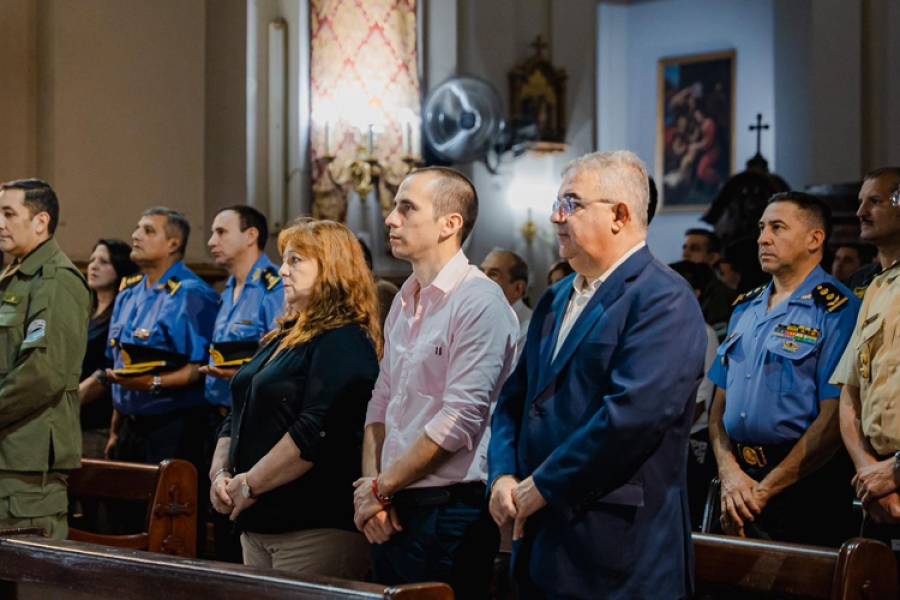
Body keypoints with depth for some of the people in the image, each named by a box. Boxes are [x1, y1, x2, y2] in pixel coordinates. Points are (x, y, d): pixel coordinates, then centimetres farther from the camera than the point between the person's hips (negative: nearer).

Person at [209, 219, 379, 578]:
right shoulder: (282, 337, 19)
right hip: (257, 523, 9)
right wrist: (221, 473, 4)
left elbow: (316, 432, -23)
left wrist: (250, 484, -18)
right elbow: (237, 418, 21)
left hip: (317, 527, -9)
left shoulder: (344, 343, -12)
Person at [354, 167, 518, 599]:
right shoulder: (405, 300, 13)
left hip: (450, 511, -7)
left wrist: (380, 487, -10)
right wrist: (369, 483, 0)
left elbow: (459, 421, -18)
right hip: (393, 513, 7)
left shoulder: (479, 302, -13)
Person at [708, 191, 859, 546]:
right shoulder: (746, 308, 13)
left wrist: (765, 490, -14)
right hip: (738, 476, 6)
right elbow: (721, 403, 12)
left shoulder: (837, 311, -8)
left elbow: (833, 419, -14)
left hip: (804, 487, -6)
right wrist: (730, 474, -5)